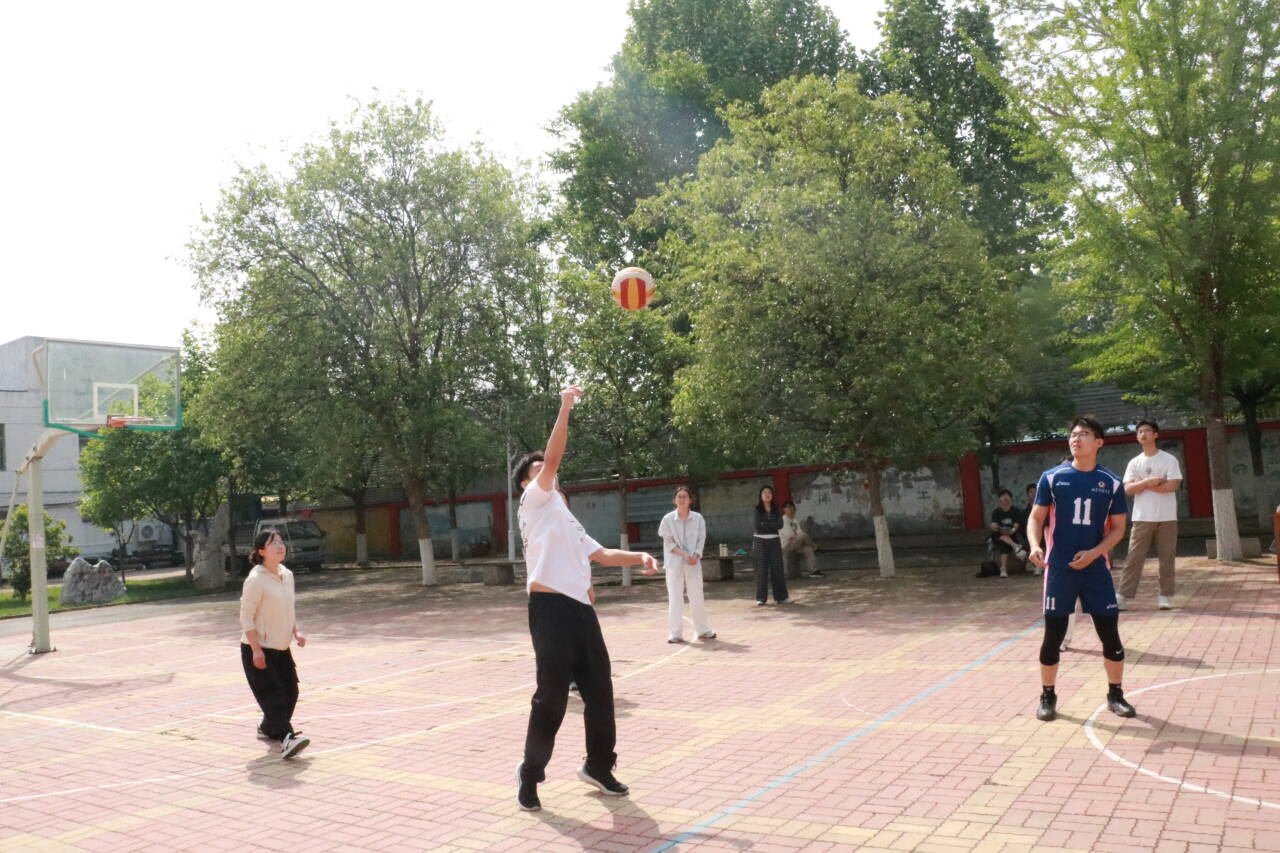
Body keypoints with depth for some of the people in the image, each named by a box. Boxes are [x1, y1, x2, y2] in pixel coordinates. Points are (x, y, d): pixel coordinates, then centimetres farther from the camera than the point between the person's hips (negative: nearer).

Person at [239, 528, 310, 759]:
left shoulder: (287, 575, 6)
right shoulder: (255, 580, -17)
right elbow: (246, 618, -17)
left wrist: (296, 631, 3)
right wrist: (256, 650, -20)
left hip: (281, 648, 8)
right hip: (257, 650, -8)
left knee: (290, 691, 9)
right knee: (273, 694, -14)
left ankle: (268, 729, 29)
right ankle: (287, 739, -19)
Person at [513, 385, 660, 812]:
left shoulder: (564, 517, 28)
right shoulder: (534, 501, 4)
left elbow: (601, 554, 25)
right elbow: (553, 458, -11)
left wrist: (639, 556, 9)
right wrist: (566, 407, -8)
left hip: (581, 609, 8)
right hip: (551, 608, -8)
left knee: (599, 690, 10)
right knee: (551, 697, -4)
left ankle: (598, 766, 27)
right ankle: (530, 774, 13)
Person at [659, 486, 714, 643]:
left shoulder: (698, 518, 0)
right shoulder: (668, 519, -4)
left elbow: (701, 539, 2)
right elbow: (668, 542, -4)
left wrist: (695, 555, -14)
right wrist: (684, 555, -15)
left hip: (693, 563, 2)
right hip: (674, 563, -2)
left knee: (697, 597, 7)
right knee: (675, 598, -1)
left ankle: (703, 630, 21)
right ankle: (675, 633, 5)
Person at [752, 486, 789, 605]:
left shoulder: (776, 510, 7)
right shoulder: (757, 510, 0)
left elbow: (780, 525, -6)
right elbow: (758, 526, -11)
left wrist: (765, 524, -12)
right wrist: (772, 525, -9)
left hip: (774, 541, 3)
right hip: (760, 541, -3)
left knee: (777, 568, 3)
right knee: (761, 570, -1)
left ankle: (780, 596, 11)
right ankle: (761, 598, 4)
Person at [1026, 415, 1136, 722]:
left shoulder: (1112, 483, 2)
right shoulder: (1051, 478, -1)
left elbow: (1118, 528, 5)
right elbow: (1036, 517, 4)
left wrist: (1094, 552, -11)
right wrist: (1035, 546, -15)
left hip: (1096, 568, 1)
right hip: (1059, 568, -1)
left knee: (1110, 633, 4)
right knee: (1053, 635, 2)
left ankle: (1115, 695, 22)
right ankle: (1047, 697, 15)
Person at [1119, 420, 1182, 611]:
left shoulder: (1169, 459, 1)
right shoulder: (1134, 463, 9)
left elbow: (1171, 486, -12)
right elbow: (1128, 489, -1)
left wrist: (1143, 484, -7)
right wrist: (1149, 482, -13)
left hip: (1166, 517, -2)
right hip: (1142, 518, 2)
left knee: (1167, 557, 3)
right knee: (1134, 557, -2)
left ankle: (1165, 595, 11)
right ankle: (1123, 595, -3)